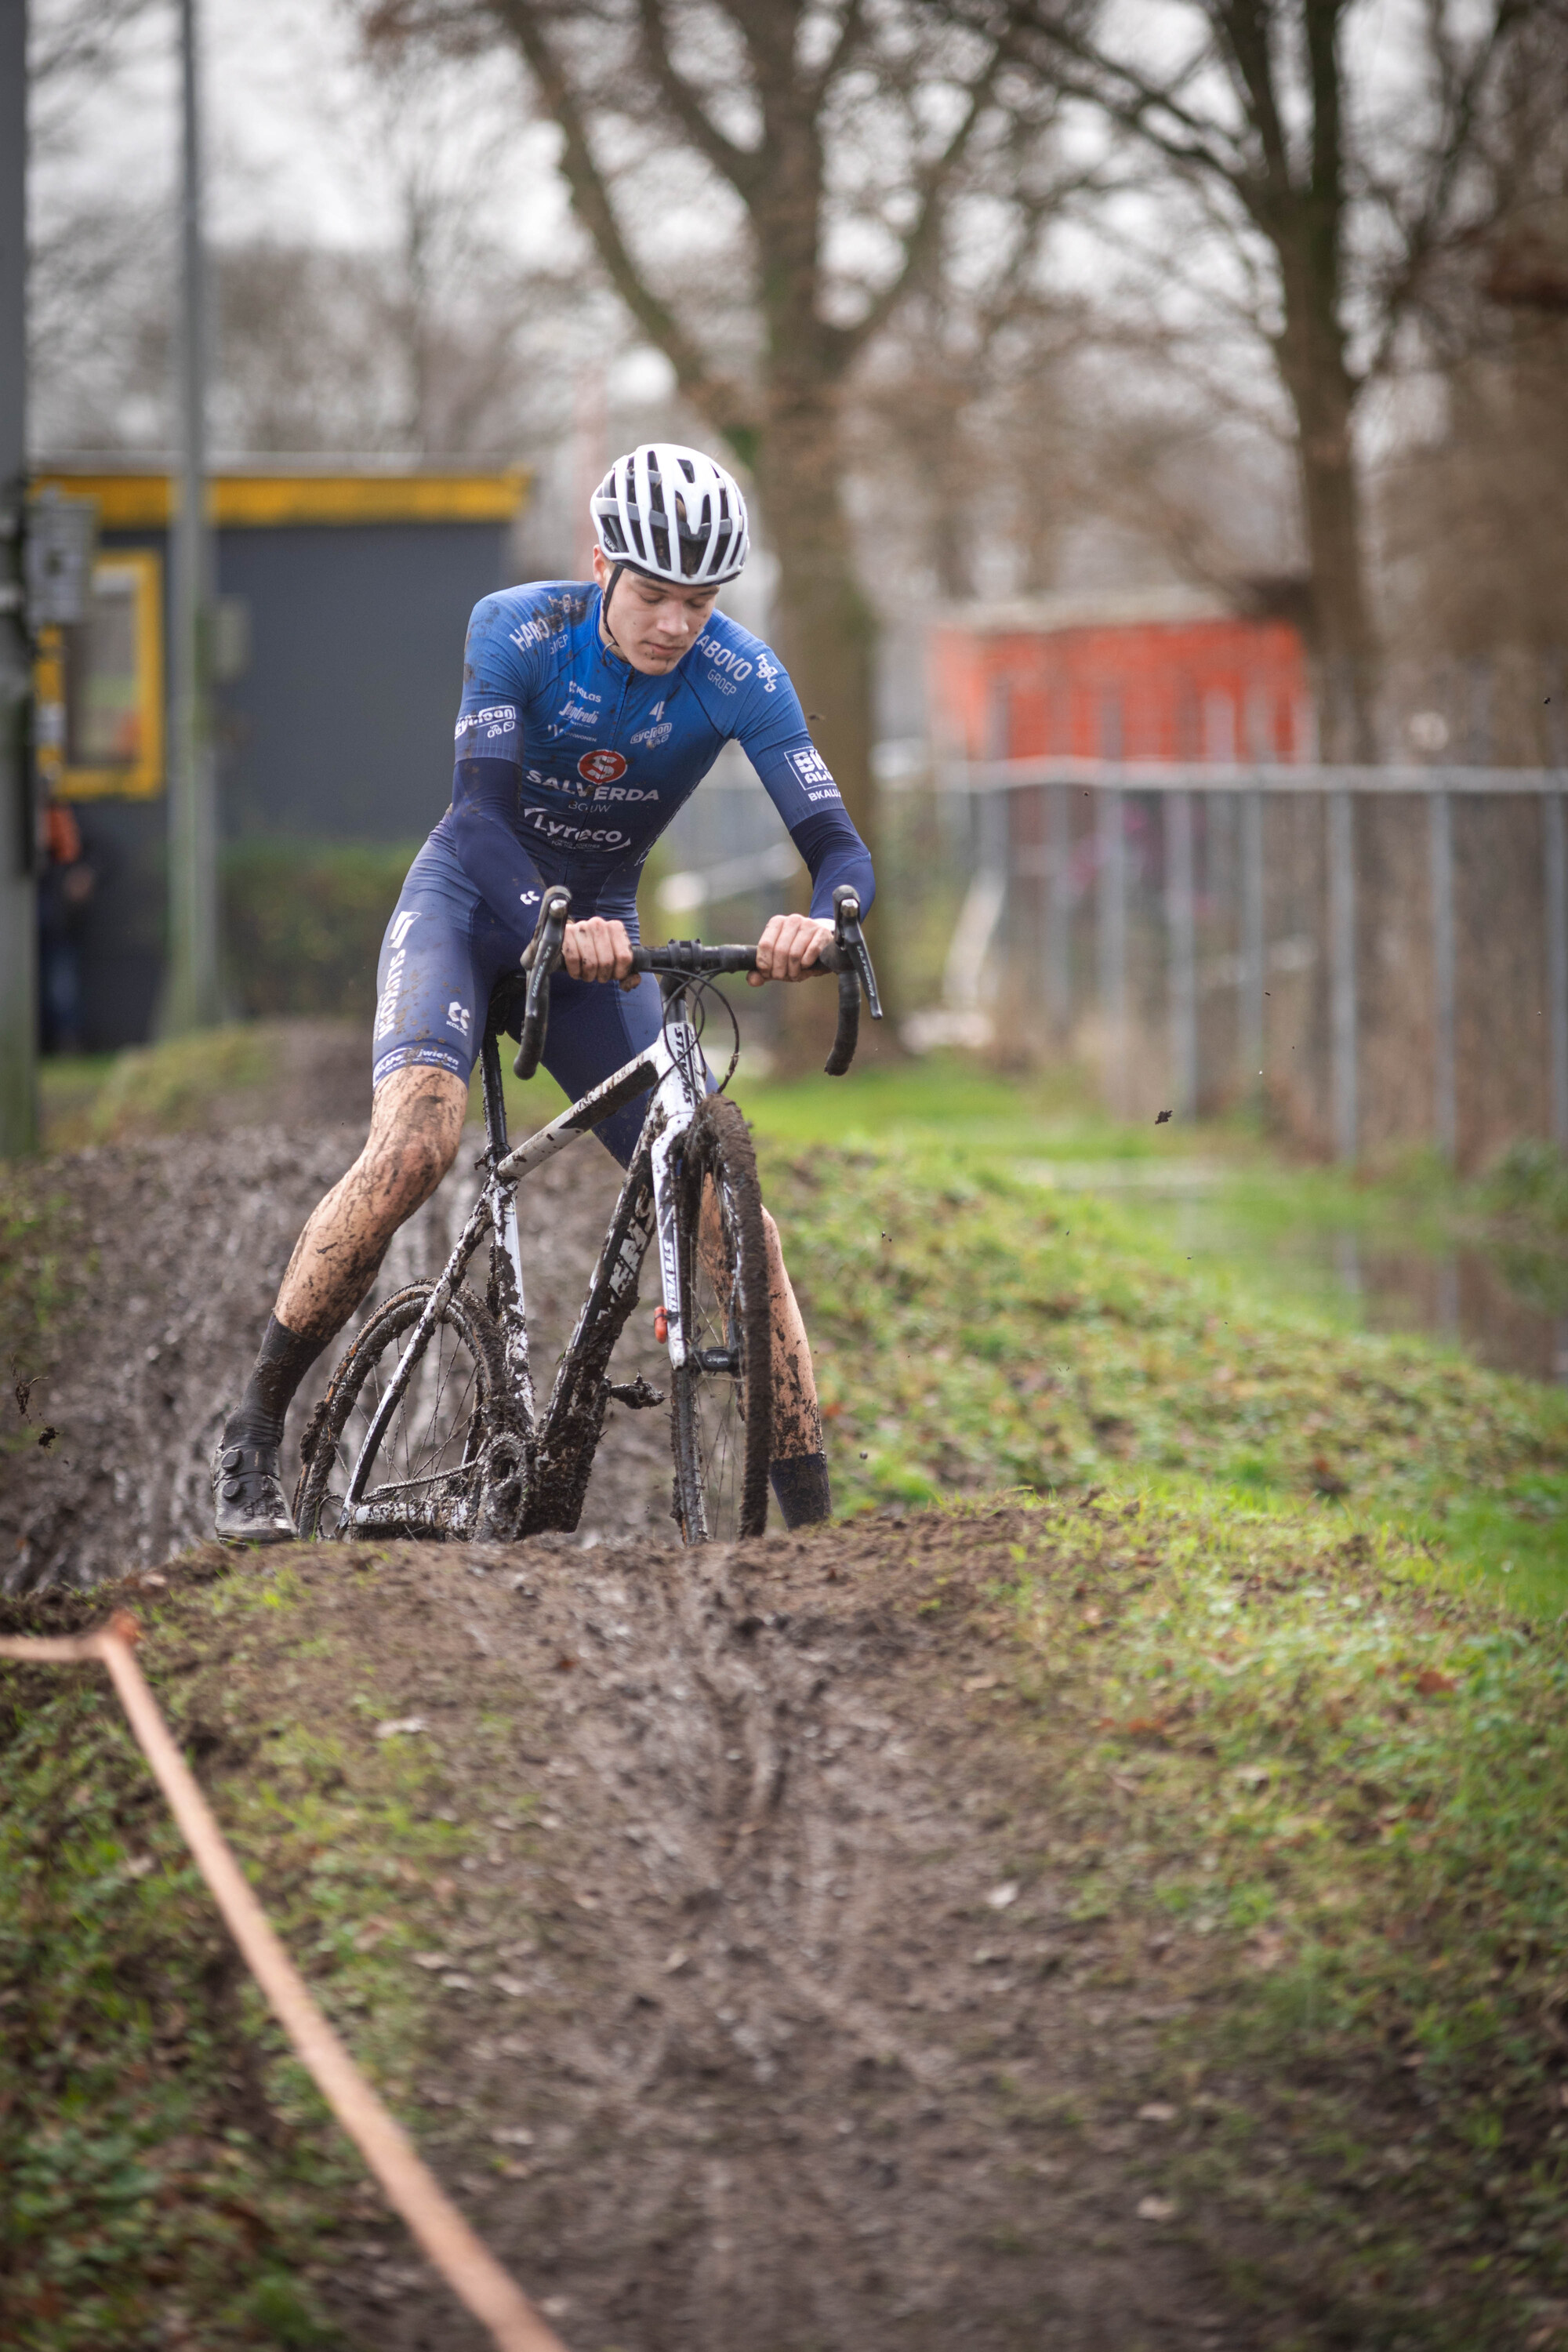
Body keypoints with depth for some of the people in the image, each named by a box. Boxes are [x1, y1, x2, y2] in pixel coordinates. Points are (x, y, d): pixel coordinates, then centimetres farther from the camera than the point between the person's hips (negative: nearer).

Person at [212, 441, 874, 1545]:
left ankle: (814, 1515, -4)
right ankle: (254, 1437, -19)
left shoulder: (740, 677, -16)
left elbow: (838, 844, -23)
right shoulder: (518, 629, -20)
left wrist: (820, 920, -47)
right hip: (473, 896, -3)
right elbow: (485, 812, -30)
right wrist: (553, 927, -50)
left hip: (602, 927, 3)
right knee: (416, 1141, -30)